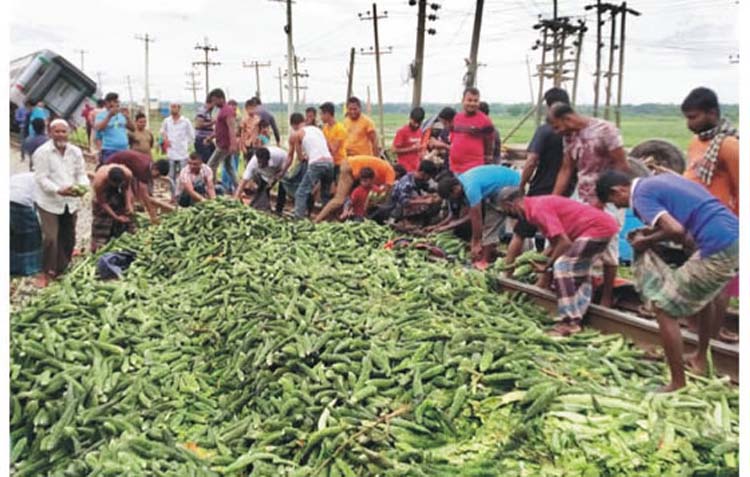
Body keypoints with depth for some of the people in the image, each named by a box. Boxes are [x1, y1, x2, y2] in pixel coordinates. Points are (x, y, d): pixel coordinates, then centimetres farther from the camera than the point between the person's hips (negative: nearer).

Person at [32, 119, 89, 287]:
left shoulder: (76, 151, 2)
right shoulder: (42, 152, -13)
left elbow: (81, 174, 4)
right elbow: (41, 178, -17)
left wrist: (82, 186, -19)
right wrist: (59, 190, -31)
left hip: (70, 201, 5)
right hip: (49, 202, -5)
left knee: (68, 238, 13)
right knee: (50, 238, -12)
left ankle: (60, 269, 31)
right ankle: (46, 272, 4)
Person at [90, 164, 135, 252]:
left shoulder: (128, 174, -36)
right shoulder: (99, 181, -41)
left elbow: (127, 188, -12)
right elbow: (102, 203, -26)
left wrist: (129, 204, -22)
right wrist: (116, 217, -25)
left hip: (120, 195, 3)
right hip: (103, 194, -3)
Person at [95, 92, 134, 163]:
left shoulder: (121, 115, 14)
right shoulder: (101, 115, 3)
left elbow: (132, 128, 9)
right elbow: (99, 128, -15)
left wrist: (127, 117, -6)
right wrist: (109, 116, -19)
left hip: (124, 150, 5)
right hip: (109, 150, -5)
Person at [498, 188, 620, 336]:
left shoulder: (538, 209, -18)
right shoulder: (538, 205, 12)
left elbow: (565, 243, -23)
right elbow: (555, 244, 16)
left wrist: (546, 267, -9)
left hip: (599, 227, -11)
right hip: (605, 225, 11)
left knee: (562, 265, -15)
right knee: (579, 273, 20)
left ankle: (569, 322, -14)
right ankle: (575, 319, 22)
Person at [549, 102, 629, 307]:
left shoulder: (605, 130, -14)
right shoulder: (569, 137, 5)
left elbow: (622, 166, -14)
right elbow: (566, 170, 9)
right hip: (581, 196, 6)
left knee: (607, 247, -1)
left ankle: (606, 299, 10)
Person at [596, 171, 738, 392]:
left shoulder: (641, 195, -7)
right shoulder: (662, 178, 20)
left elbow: (676, 231, -20)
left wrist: (648, 241, -1)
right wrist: (654, 229, 17)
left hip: (718, 250, -9)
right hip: (736, 236, 9)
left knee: (664, 308, 0)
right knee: (704, 294, 34)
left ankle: (678, 384, 6)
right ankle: (700, 358, 48)